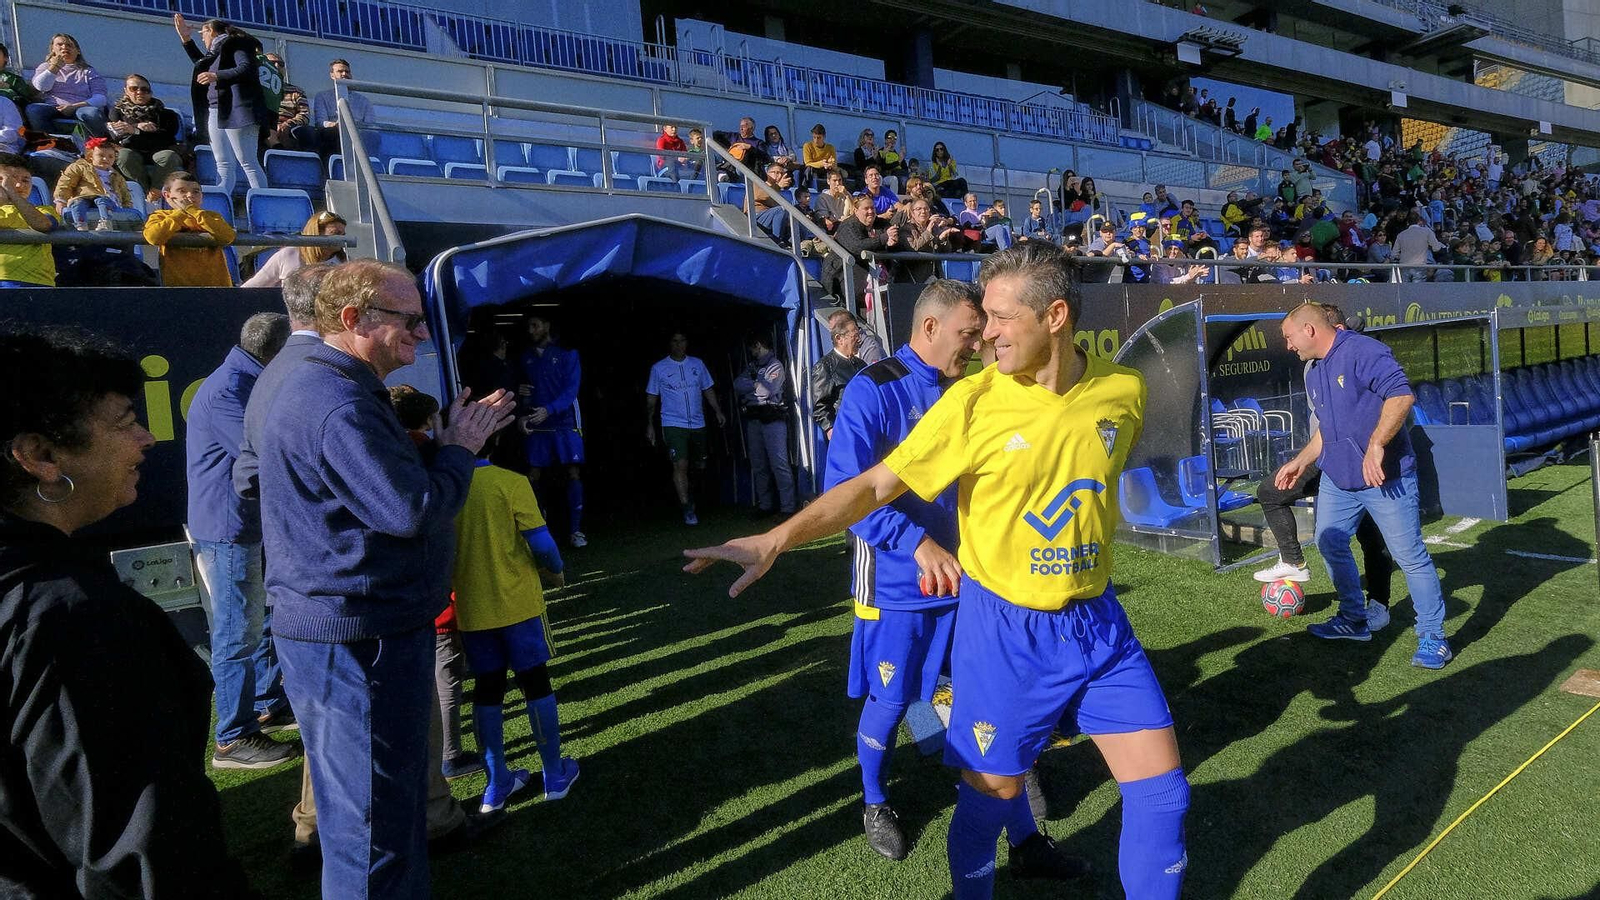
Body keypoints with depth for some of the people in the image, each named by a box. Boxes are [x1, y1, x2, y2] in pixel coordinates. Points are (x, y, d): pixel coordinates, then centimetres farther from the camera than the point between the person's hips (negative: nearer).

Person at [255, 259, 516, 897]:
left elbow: (390, 484, 17)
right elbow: (412, 510, -26)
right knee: (375, 826, 2)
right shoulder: (338, 402, -22)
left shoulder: (322, 388, 14)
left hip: (351, 633, 11)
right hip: (357, 643, -11)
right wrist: (459, 449, -10)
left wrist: (460, 436, 10)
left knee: (391, 805, 23)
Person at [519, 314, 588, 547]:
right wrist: (522, 415, 0)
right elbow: (521, 390, 18)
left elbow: (571, 389, -8)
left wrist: (548, 410, -21)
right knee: (532, 476, 1)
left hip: (564, 422, -3)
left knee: (573, 474, -7)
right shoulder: (526, 358, 12)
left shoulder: (566, 354, 0)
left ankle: (575, 530, -2)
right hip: (535, 425, 4)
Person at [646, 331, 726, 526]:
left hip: (697, 424, 4)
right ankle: (687, 510, -7)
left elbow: (708, 390, 16)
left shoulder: (697, 364, 9)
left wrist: (718, 411, 7)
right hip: (673, 424, -4)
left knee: (700, 466, 11)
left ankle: (685, 492, 38)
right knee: (680, 465, -14)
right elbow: (651, 398, 4)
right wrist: (649, 425, 0)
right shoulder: (659, 368, 1)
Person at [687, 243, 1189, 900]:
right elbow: (875, 484, -13)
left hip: (1098, 623, 4)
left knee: (1161, 787, 7)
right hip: (1004, 629, -3)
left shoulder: (1123, 390, -5)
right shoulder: (972, 399, -14)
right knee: (991, 790, 9)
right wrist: (775, 539, -23)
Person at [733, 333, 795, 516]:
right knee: (758, 465, 9)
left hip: (773, 419, -7)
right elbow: (737, 385, 5)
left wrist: (749, 385, 0)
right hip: (753, 419, 7)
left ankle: (787, 507, -9)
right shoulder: (752, 366, 18)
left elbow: (768, 390, -15)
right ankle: (764, 505, 16)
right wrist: (756, 384, -7)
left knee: (779, 463, -11)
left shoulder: (776, 366, -2)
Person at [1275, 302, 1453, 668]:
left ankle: (1433, 637, 9)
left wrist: (1376, 445, -31)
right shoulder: (1314, 375, 14)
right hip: (1337, 480, 9)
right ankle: (1353, 620, 28)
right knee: (1330, 543, 12)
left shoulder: (1362, 352, -15)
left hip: (1386, 478, -9)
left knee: (1410, 555, -2)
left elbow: (1402, 395, -27)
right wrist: (1301, 461, 19)